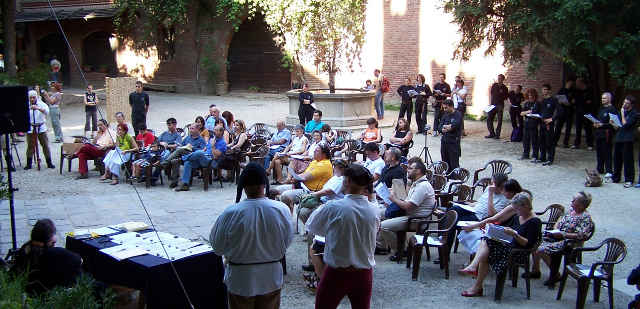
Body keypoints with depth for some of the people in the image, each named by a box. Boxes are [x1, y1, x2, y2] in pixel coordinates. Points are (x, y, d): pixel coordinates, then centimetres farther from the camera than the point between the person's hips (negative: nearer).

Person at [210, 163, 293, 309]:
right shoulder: (282, 210, -18)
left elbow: (217, 247, -9)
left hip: (240, 281, -1)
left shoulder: (230, 213, -23)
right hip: (271, 280, 2)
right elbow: (288, 241, -1)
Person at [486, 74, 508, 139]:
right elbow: (490, 94, 13)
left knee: (499, 120, -2)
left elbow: (506, 98, 4)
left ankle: (497, 134, 5)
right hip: (492, 105, 3)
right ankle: (492, 133, 12)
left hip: (500, 105, -3)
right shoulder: (494, 85, 9)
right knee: (489, 119, 0)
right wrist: (490, 103, 5)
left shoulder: (504, 88, 3)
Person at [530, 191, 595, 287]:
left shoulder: (585, 217, -15)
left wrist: (563, 234, -23)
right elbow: (560, 221, 21)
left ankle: (555, 275, -7)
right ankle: (536, 271, 10)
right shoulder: (571, 210, 9)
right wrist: (555, 229, 1)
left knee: (542, 250, -24)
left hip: (569, 242, -9)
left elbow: (581, 236, -23)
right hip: (557, 236, 9)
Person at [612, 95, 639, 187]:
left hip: (628, 139, -7)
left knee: (627, 160, -6)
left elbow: (626, 125, -16)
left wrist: (622, 114, -7)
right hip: (618, 138, 7)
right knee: (617, 158, 11)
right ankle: (616, 178, 21)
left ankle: (629, 180, -1)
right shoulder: (623, 112, 19)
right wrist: (613, 123, 2)